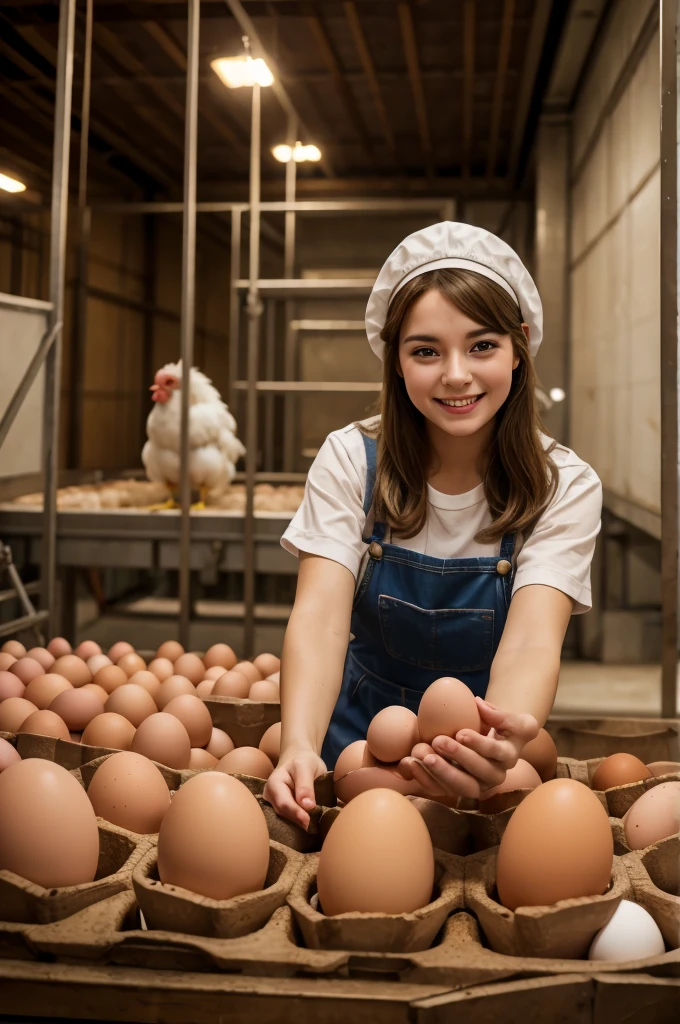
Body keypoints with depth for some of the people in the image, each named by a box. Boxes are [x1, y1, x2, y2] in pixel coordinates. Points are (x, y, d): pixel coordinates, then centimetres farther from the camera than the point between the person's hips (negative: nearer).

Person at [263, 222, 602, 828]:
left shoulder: (565, 487, -11)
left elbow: (531, 640, -25)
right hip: (359, 733, 1)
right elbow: (321, 616, -20)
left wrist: (504, 740, -48)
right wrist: (300, 747, -40)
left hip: (480, 739, -1)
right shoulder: (350, 460, -9)